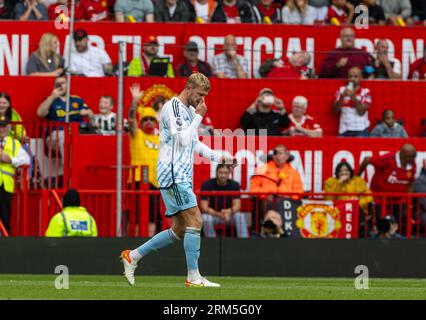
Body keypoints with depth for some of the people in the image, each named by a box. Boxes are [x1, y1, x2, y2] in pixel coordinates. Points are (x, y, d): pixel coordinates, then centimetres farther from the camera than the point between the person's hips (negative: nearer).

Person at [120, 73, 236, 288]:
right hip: (173, 174, -10)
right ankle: (193, 277, -13)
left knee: (179, 231, 9)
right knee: (195, 221, -14)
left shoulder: (190, 110, 18)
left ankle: (132, 256, 18)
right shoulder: (173, 108, -11)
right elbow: (183, 140, -19)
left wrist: (219, 158, 18)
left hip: (182, 177, 10)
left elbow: (194, 144, 27)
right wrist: (198, 117, -12)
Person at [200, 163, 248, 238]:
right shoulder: (207, 185, -12)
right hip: (212, 214, -2)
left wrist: (228, 212, -33)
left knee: (240, 216, -28)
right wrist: (218, 214, -33)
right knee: (206, 219, -36)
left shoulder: (234, 185, -4)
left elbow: (237, 205, -10)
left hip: (229, 214, 2)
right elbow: (204, 207, -17)